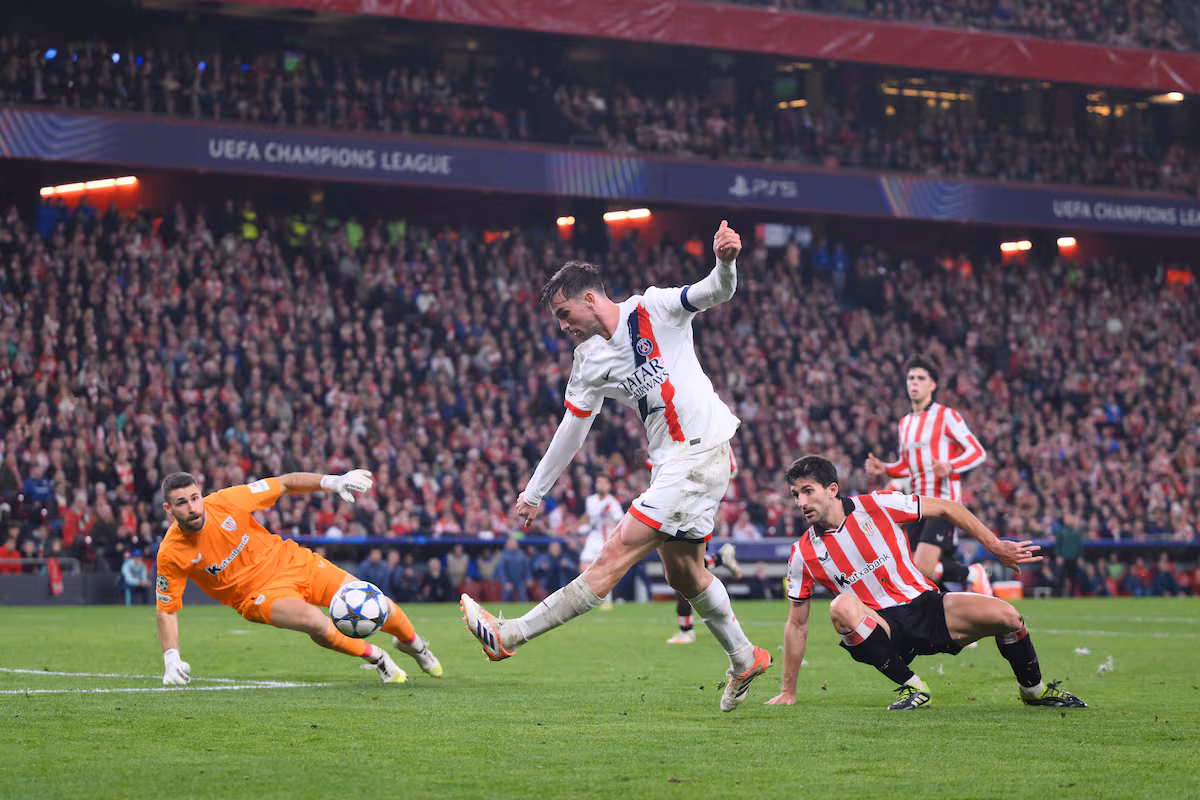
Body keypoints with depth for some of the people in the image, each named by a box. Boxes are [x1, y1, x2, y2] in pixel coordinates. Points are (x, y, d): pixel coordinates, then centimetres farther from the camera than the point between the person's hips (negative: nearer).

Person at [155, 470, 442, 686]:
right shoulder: (171, 554, -17)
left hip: (290, 561, 2)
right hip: (261, 594, -2)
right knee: (315, 621, -33)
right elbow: (166, 609, -6)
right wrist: (172, 661, -16)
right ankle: (375, 657, -3)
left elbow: (284, 483, -4)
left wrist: (332, 481, -14)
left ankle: (412, 642, 32)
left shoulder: (225, 502, -16)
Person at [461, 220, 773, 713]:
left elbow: (716, 293, -15)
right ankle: (744, 659, 33)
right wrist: (534, 493, 19)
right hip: (669, 463, 8)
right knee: (683, 573, 16)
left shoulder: (653, 310, -5)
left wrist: (725, 262, -38)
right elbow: (571, 430, 18)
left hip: (702, 452, -8)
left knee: (616, 555, -11)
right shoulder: (589, 361, 12)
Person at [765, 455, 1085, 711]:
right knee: (842, 608, -35)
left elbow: (945, 509, 3)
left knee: (1005, 615, -21)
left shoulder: (876, 506, -5)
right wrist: (788, 691, 5)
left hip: (926, 606, 1)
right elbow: (797, 624, 6)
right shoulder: (803, 554, -2)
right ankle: (911, 686, -20)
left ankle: (1034, 690, 9)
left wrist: (995, 546, 0)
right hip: (882, 627, -1)